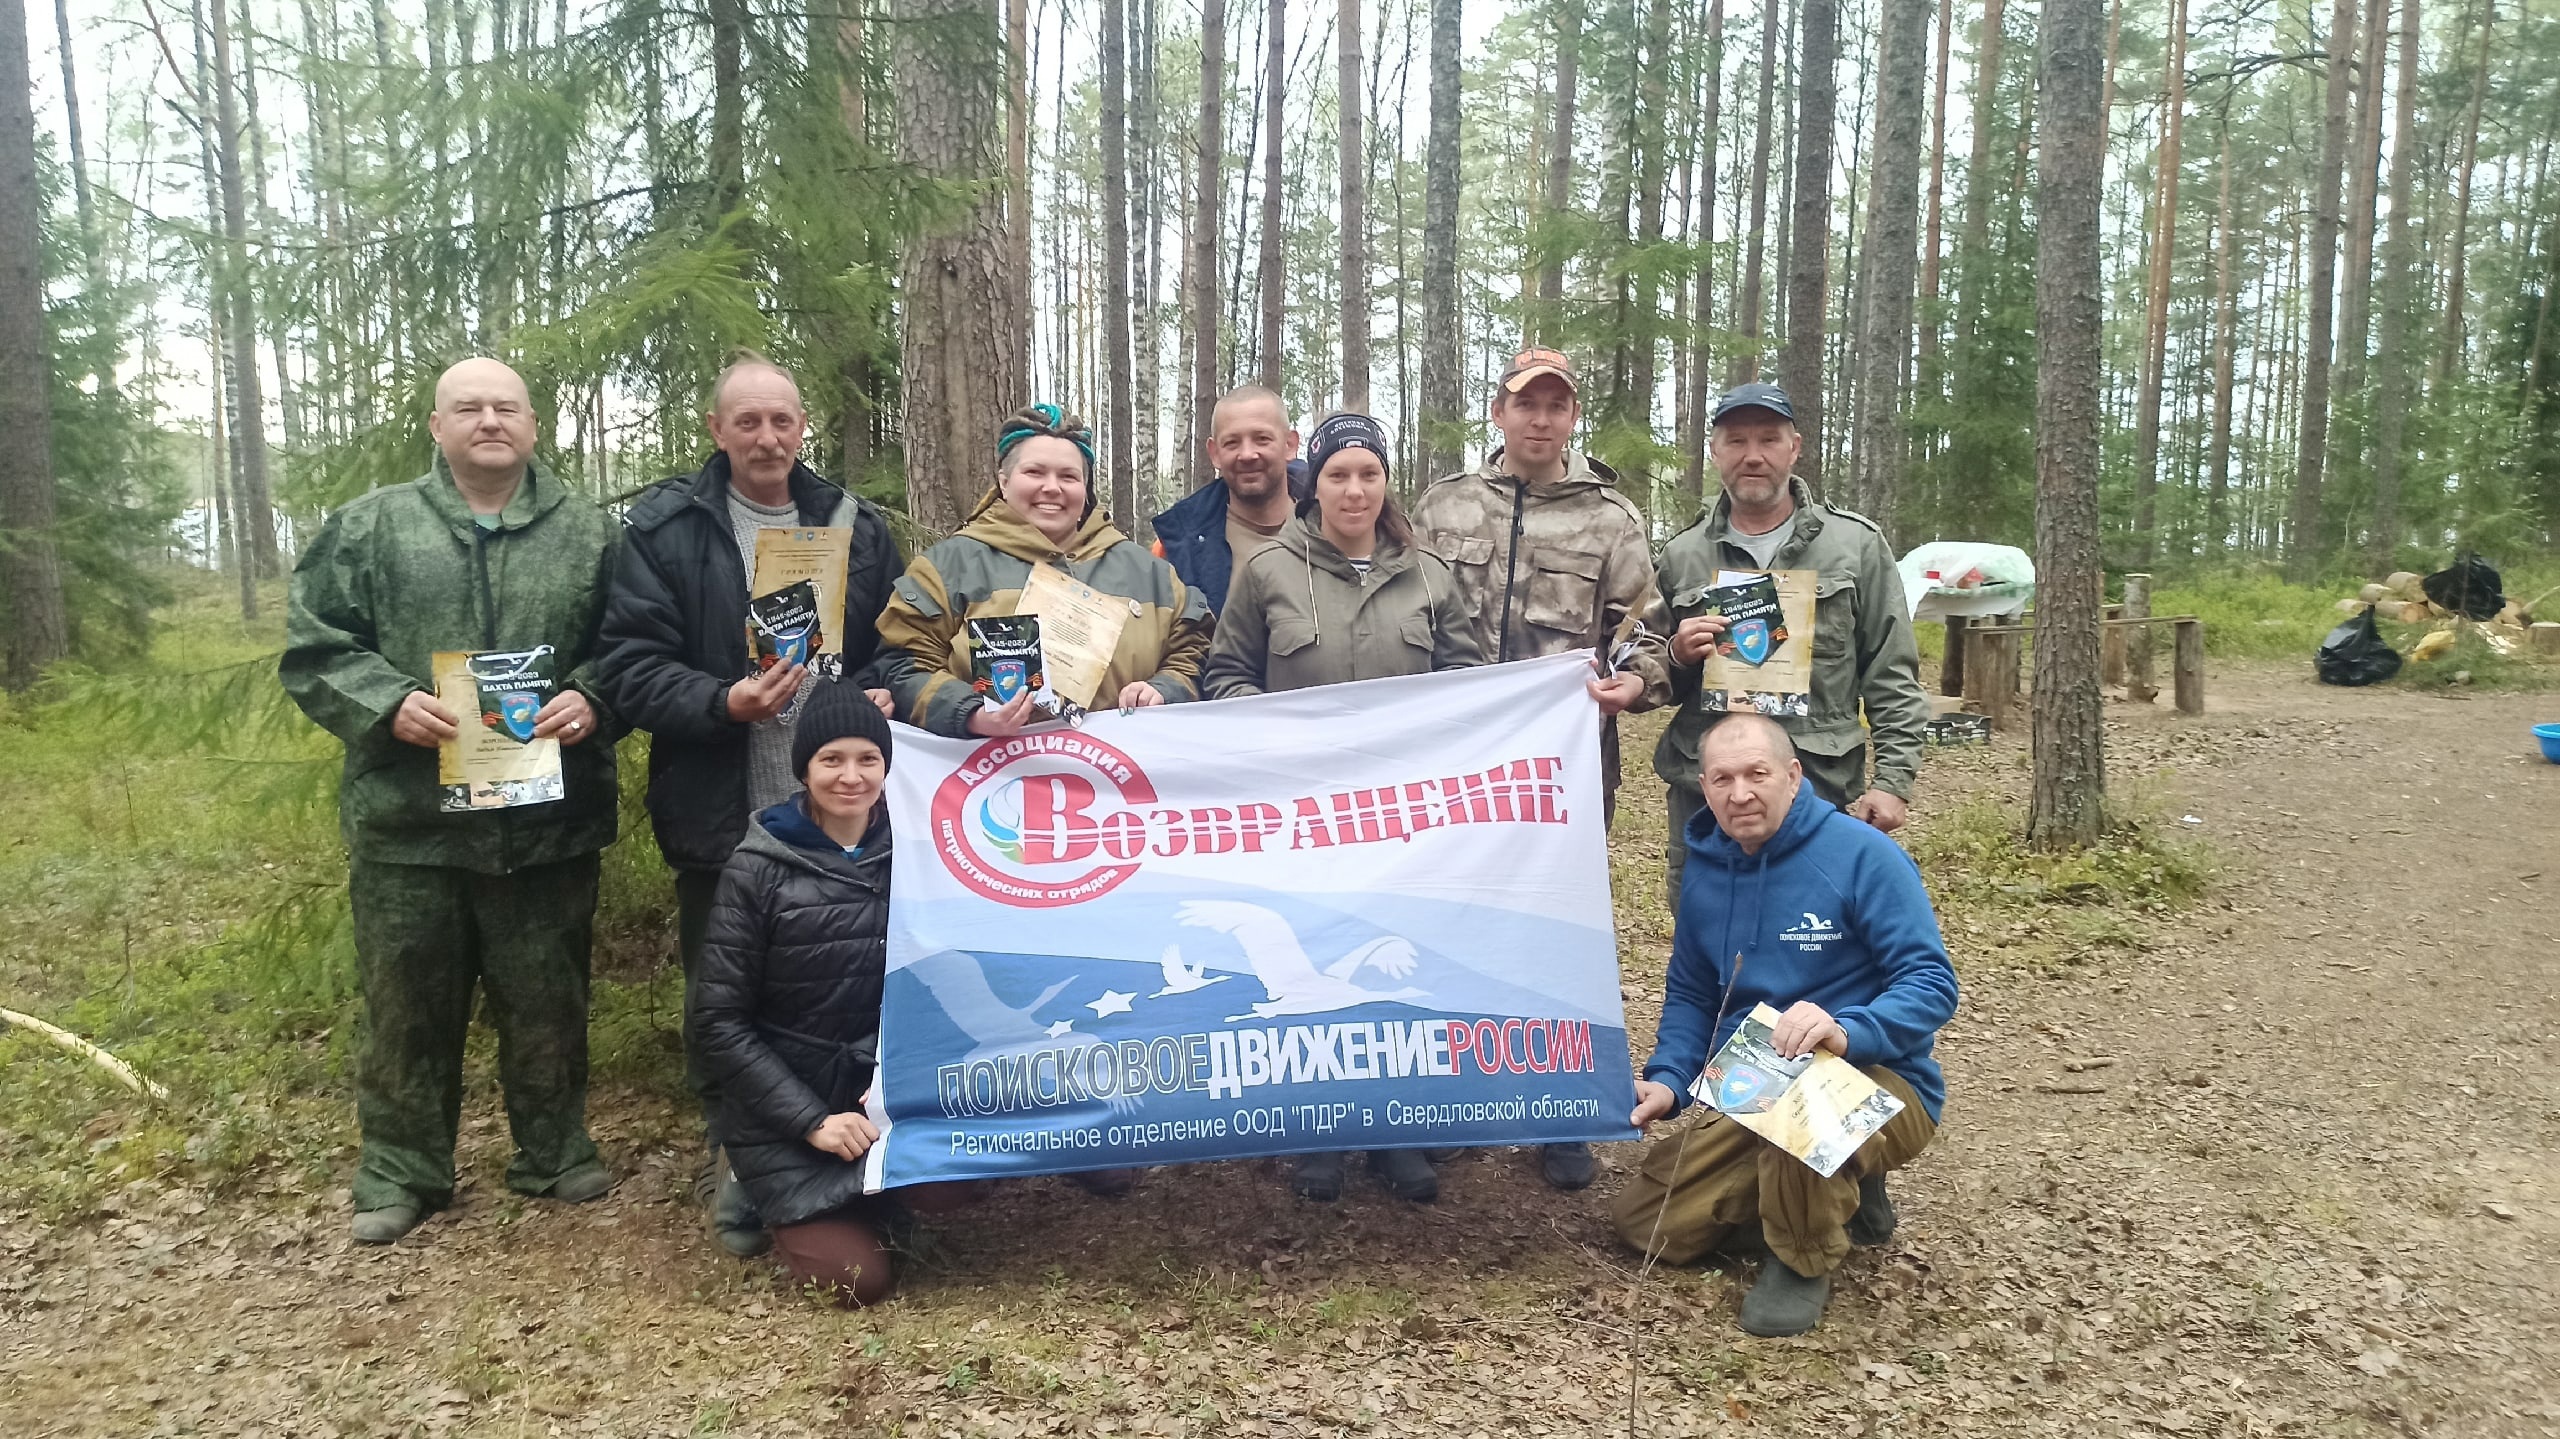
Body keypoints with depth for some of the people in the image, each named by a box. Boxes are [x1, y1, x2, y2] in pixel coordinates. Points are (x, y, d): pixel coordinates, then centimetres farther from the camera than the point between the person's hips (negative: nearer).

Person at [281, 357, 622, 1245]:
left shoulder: (588, 534, 6)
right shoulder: (370, 528, 4)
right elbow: (314, 648, 2)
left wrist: (592, 701, -13)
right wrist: (388, 704, -14)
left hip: (549, 821, 1)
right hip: (407, 818, 0)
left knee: (548, 1003, 12)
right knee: (407, 1004, 10)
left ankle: (554, 1152, 29)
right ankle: (400, 1172, 26)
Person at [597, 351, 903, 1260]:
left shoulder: (856, 527, 10)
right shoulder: (664, 529, -1)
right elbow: (632, 665, -7)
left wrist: (878, 697, -6)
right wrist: (721, 703, -22)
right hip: (721, 817, -2)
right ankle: (737, 1167, 25)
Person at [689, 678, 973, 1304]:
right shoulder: (759, 866, -11)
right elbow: (719, 1024, -11)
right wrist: (810, 1120, -16)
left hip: (882, 1088, 3)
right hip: (783, 1111, -3)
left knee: (946, 1188, -23)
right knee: (862, 1277, -13)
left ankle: (866, 1194, 10)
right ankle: (782, 1202, 17)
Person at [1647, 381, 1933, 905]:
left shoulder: (1856, 544, 4)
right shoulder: (1681, 554, 9)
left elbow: (1893, 678, 3)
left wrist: (1895, 780, -5)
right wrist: (1677, 658, -6)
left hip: (1822, 789, -2)